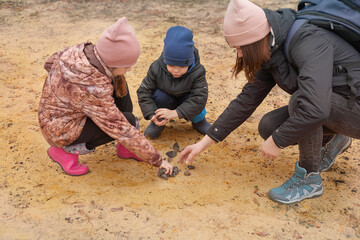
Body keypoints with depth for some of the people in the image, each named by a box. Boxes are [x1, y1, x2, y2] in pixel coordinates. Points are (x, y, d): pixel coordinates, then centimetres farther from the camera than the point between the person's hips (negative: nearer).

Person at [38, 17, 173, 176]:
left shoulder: (84, 50, -15)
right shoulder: (93, 89, -36)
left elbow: (50, 63, 6)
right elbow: (122, 130, -30)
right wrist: (157, 160, -21)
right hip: (61, 129, -8)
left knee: (118, 83, 1)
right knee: (129, 121, -17)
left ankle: (125, 148, 5)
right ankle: (66, 150, -5)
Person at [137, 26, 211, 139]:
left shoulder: (197, 72, -29)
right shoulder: (156, 69, -25)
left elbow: (199, 98, -34)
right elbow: (144, 92, -18)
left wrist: (175, 113, -42)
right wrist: (152, 115, -32)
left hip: (185, 102, -1)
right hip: (166, 100, 1)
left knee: (193, 99, -34)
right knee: (159, 95, -32)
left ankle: (198, 121, -2)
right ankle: (159, 122, -5)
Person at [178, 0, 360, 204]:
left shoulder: (310, 42, -31)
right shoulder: (271, 53, -4)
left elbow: (315, 108, -42)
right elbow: (247, 100, -1)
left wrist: (277, 141, -26)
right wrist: (205, 143, -1)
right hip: (328, 107, 8)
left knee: (300, 98, -31)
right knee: (268, 126, -6)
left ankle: (309, 179, -12)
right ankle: (332, 141, 16)